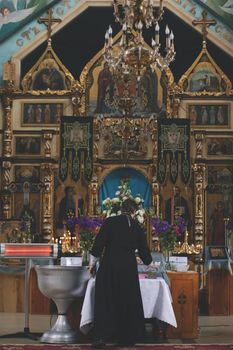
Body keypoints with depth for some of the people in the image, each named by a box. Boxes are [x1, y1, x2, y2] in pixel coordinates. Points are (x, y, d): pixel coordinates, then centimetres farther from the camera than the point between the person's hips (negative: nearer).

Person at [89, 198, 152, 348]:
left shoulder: (110, 222, -1)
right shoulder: (137, 227, 5)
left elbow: (98, 244, -5)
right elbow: (144, 250, 13)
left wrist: (93, 263, 5)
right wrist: (148, 261, 35)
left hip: (108, 267, -2)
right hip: (129, 269, 2)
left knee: (105, 302, 3)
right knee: (127, 302, 11)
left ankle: (102, 336, -2)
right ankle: (127, 338, 15)